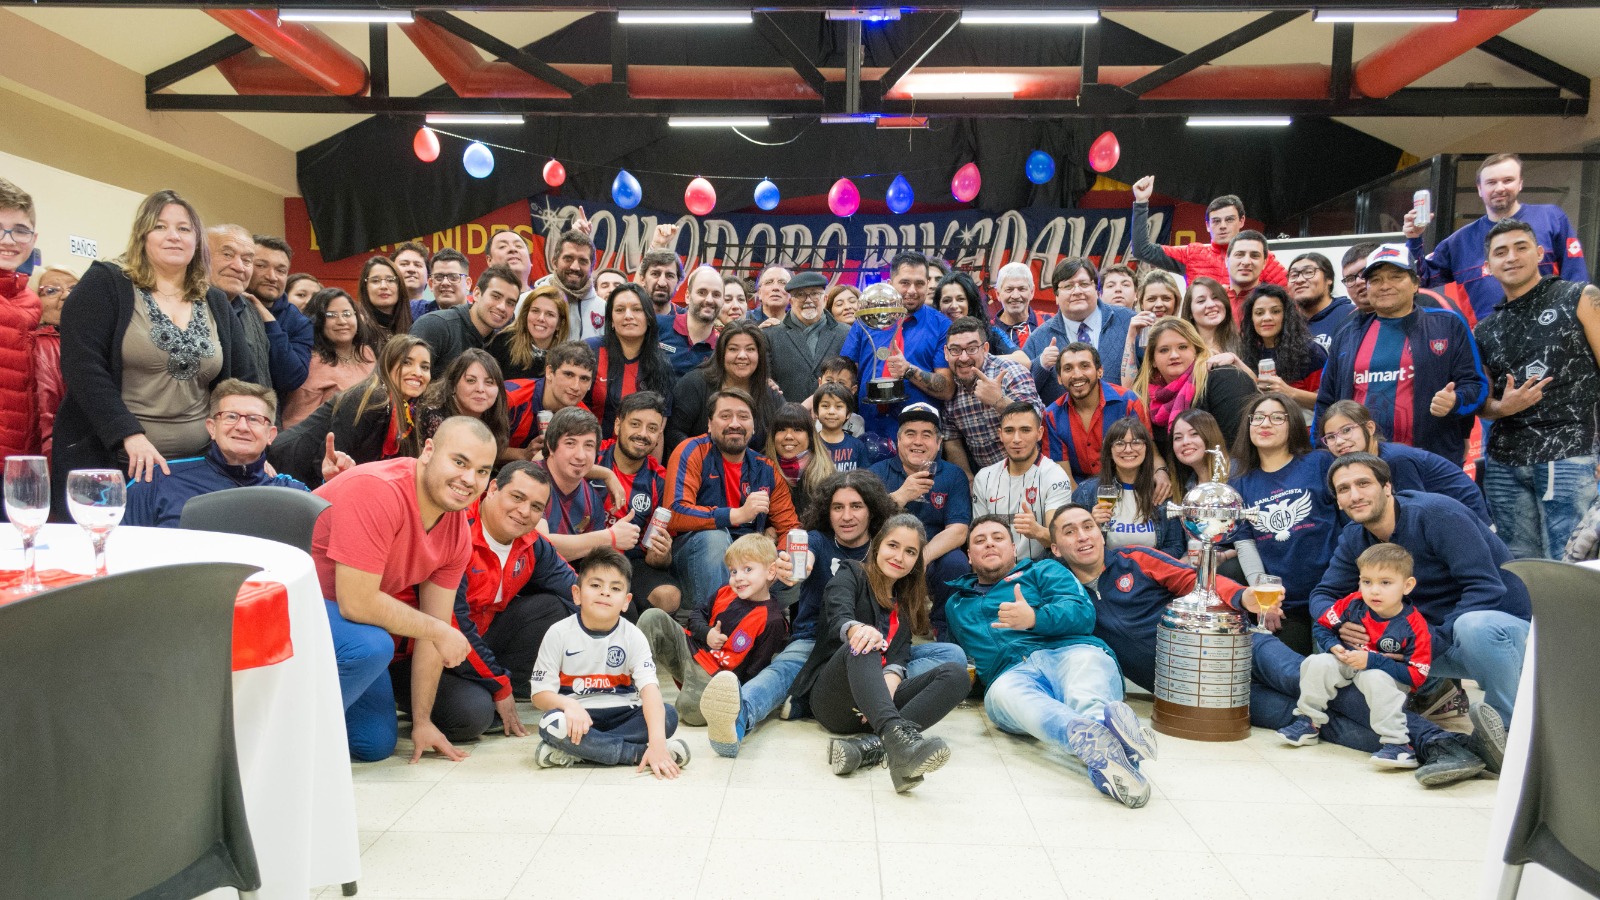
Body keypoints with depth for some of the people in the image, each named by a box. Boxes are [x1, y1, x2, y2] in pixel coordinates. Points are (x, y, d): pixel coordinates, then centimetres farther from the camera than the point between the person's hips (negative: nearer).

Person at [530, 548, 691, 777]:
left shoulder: (632, 636, -5)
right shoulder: (559, 633, -6)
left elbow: (649, 688, -19)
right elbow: (540, 693, -6)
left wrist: (657, 742, -34)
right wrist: (568, 704, -31)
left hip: (620, 714, 2)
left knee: (668, 717, -24)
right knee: (551, 723, -34)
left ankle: (574, 753, -26)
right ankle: (639, 753, -27)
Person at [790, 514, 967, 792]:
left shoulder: (906, 602, 25)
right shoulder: (851, 574, 10)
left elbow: (900, 655, 6)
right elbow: (838, 619, -13)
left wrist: (890, 683, -19)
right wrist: (857, 629, -38)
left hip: (878, 700, 4)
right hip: (832, 698, -4)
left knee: (956, 674, -20)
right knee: (861, 645, -35)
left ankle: (871, 746, -39)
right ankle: (897, 737, -62)